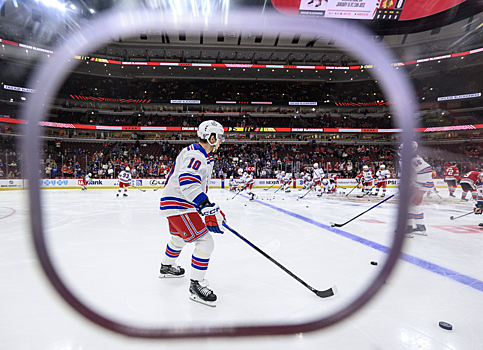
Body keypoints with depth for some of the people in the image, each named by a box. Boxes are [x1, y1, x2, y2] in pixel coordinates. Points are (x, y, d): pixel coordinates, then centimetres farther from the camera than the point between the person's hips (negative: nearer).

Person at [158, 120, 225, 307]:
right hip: (178, 205, -11)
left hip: (177, 204, 11)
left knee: (179, 237, 31)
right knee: (205, 242, -13)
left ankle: (167, 267, 55)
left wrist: (213, 209, 19)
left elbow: (198, 184, 21)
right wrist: (209, 209, -41)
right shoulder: (195, 155, -22)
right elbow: (188, 183, -37)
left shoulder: (203, 156, 13)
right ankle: (196, 285, -1)